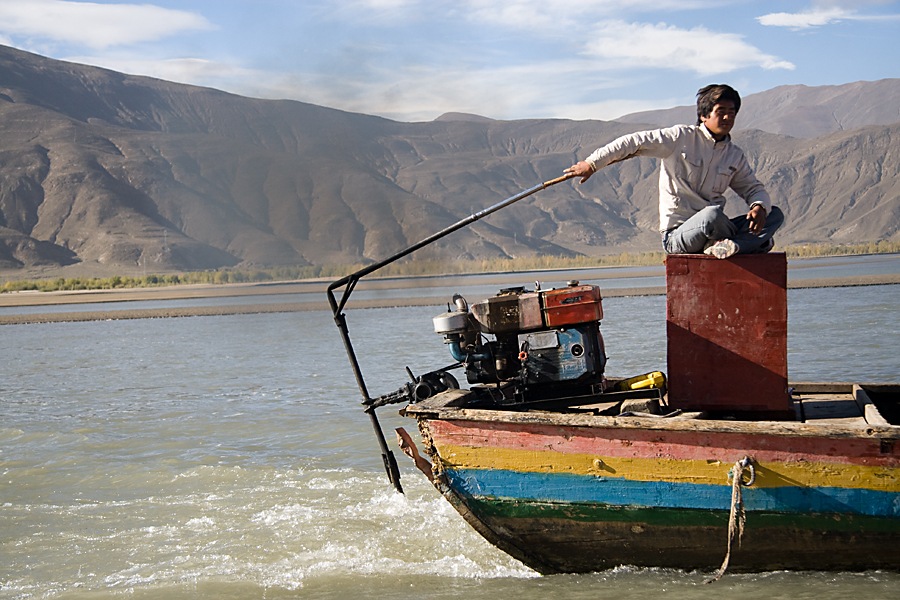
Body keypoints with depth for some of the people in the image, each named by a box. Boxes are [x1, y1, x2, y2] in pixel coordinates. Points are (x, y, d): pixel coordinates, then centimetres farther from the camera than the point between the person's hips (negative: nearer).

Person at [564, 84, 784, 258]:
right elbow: (635, 142, -5)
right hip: (676, 234, -6)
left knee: (775, 215, -8)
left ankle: (732, 246, -32)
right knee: (713, 214, -39)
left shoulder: (735, 156, 13)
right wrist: (592, 164, -9)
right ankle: (753, 239, -9)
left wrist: (759, 206, -8)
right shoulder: (682, 138, -5)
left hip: (711, 231, 6)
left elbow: (753, 187, 18)